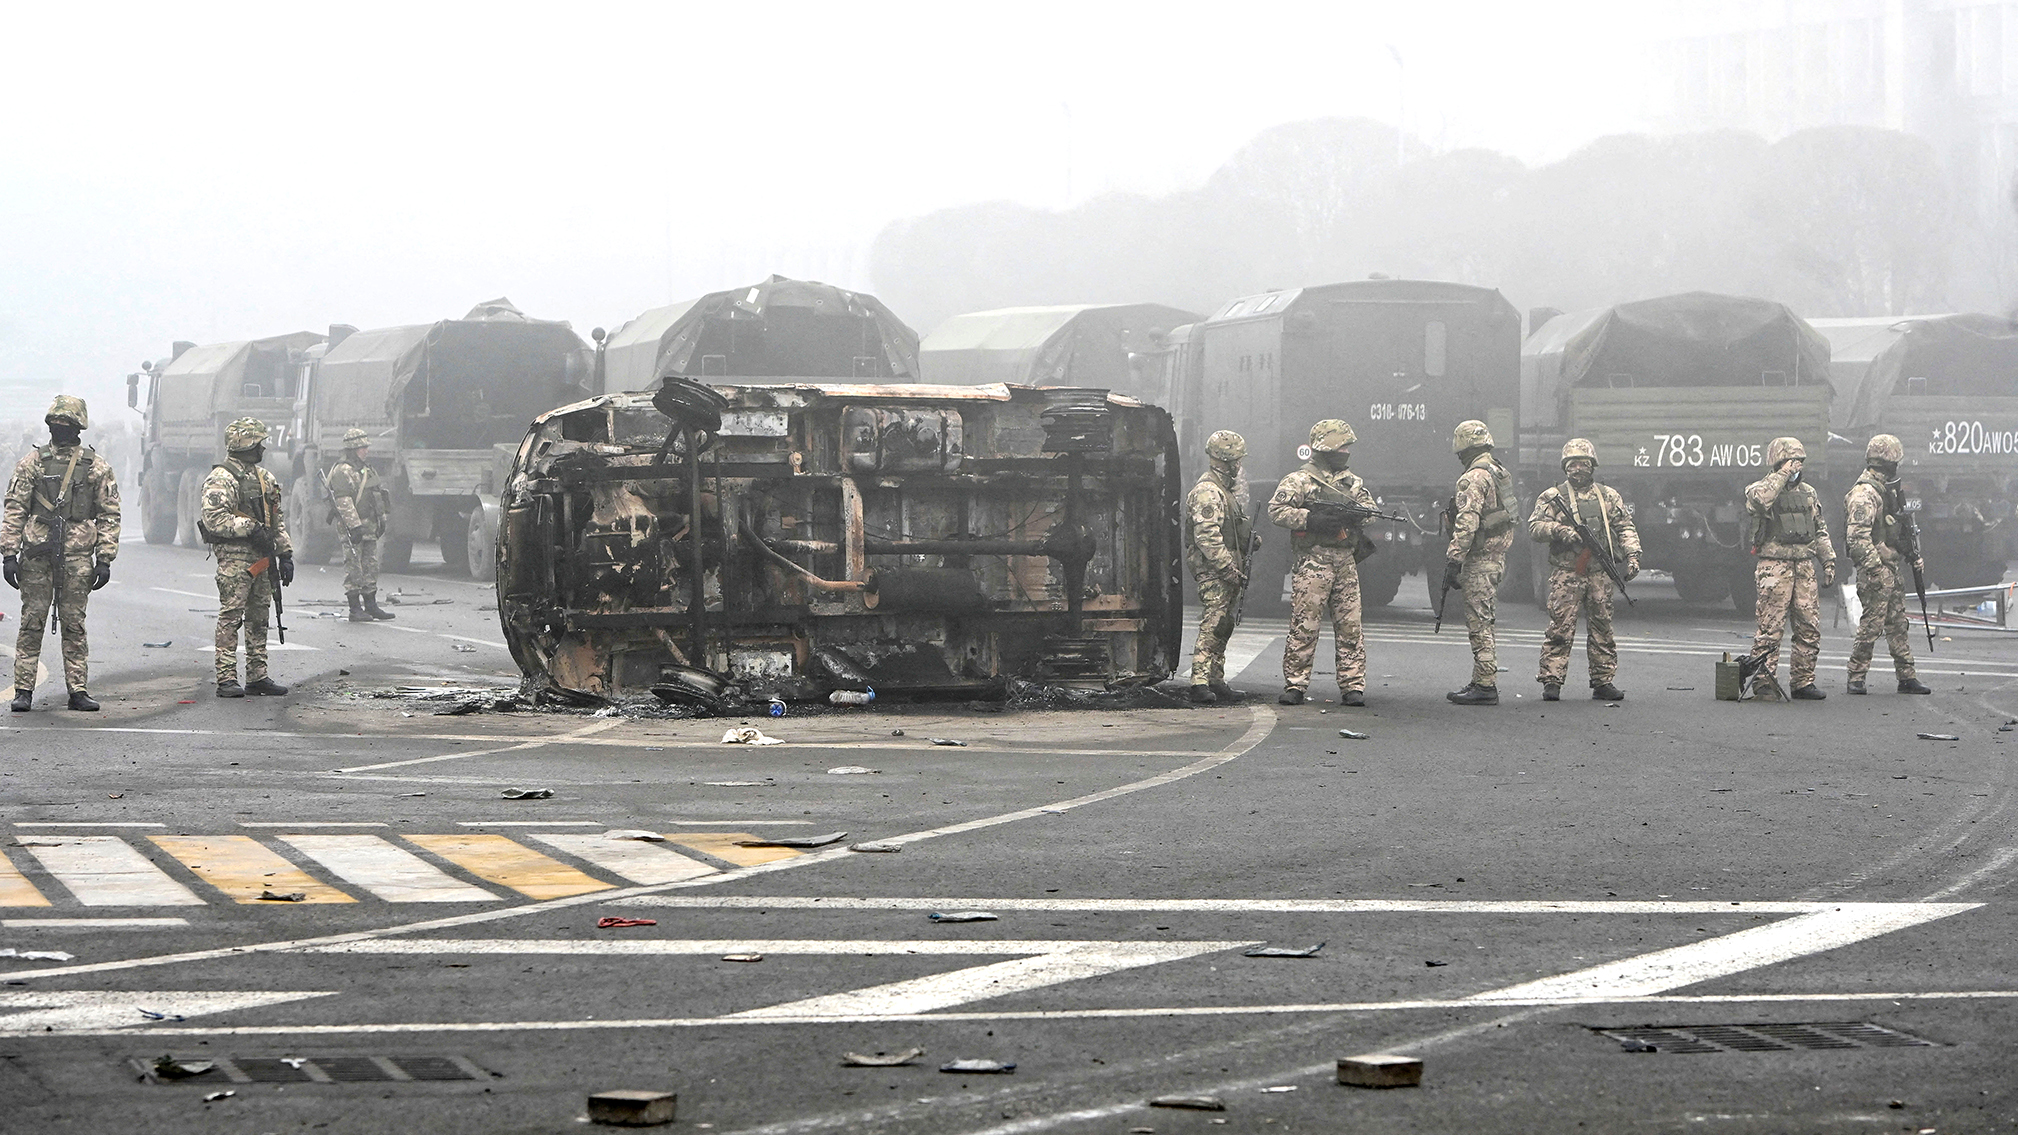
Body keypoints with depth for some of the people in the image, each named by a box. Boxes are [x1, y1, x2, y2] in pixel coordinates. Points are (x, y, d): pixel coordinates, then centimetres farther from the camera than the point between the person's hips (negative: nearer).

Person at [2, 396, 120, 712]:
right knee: (32, 623, -1)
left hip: (77, 556, 0)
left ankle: (78, 690, 8)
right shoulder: (31, 462, 6)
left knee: (74, 625, 4)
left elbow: (109, 516, 7)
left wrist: (105, 559, 0)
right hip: (38, 555, 0)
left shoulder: (97, 467, 7)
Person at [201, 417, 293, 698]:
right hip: (234, 557, -8)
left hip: (261, 557, 8)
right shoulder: (221, 480, -10)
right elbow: (215, 521, -18)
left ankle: (257, 676, 15)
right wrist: (251, 529, -20)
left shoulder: (264, 478, 17)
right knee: (230, 617, -8)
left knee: (259, 617, 10)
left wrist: (285, 553, 16)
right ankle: (226, 679, -9)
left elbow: (277, 519, 22)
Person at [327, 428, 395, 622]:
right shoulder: (343, 471, -12)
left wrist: (381, 519, 25)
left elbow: (375, 496, 28)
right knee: (354, 568, -6)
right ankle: (355, 608, -4)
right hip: (353, 527, -10)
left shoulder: (364, 469, 19)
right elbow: (344, 501, -19)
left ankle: (371, 605, 18)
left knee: (371, 566, 12)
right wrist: (354, 525, -24)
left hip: (369, 526, 10)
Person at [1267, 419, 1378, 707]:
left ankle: (1353, 686, 4)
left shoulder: (1352, 482, 18)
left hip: (1346, 562, 5)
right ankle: (1295, 685, -1)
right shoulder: (1299, 480, 0)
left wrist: (1356, 512, -4)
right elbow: (1276, 510, -7)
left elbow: (1372, 509, 19)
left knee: (1350, 626, 2)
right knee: (1304, 626, -6)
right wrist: (1311, 519, -17)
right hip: (1313, 561, -5)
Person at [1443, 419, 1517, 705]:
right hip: (1498, 557, 10)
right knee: (1482, 623, 15)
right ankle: (1481, 682, 18)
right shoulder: (1500, 473, 16)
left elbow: (1467, 524, -22)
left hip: (1479, 561, -10)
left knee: (1479, 623, -8)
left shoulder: (1474, 478, -16)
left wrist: (1453, 561, -21)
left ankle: (1485, 686, -9)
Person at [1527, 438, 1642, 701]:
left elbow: (1625, 528, 16)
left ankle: (1603, 681, 11)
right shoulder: (1553, 497, 7)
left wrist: (1632, 554, 1)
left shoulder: (1609, 497, 15)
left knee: (1602, 627, 5)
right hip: (1565, 573, -3)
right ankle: (1551, 682, -7)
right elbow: (1534, 529, 1)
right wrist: (1558, 530, -17)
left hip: (1600, 573, 3)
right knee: (1561, 627, -8)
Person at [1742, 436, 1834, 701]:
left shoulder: (1808, 493, 18)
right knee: (1771, 626, -9)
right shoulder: (1763, 489, -1)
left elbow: (1820, 531, 23)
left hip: (1805, 567, 6)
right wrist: (1782, 475, -20)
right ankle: (1763, 679, -4)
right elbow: (1758, 499, -28)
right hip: (1774, 567, -6)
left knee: (1809, 627, 5)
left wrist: (1829, 560, 13)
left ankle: (1803, 682, 12)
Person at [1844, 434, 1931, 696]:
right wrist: (1874, 568, -27)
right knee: (1872, 623, -8)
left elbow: (1902, 527, 28)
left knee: (1898, 623, 11)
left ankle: (1907, 677, 15)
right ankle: (1856, 677, -1)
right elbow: (1857, 536, -24)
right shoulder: (1864, 494, -16)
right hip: (1876, 568, -10)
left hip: (1894, 567, 10)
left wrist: (1915, 556, 25)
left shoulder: (1889, 490, 16)